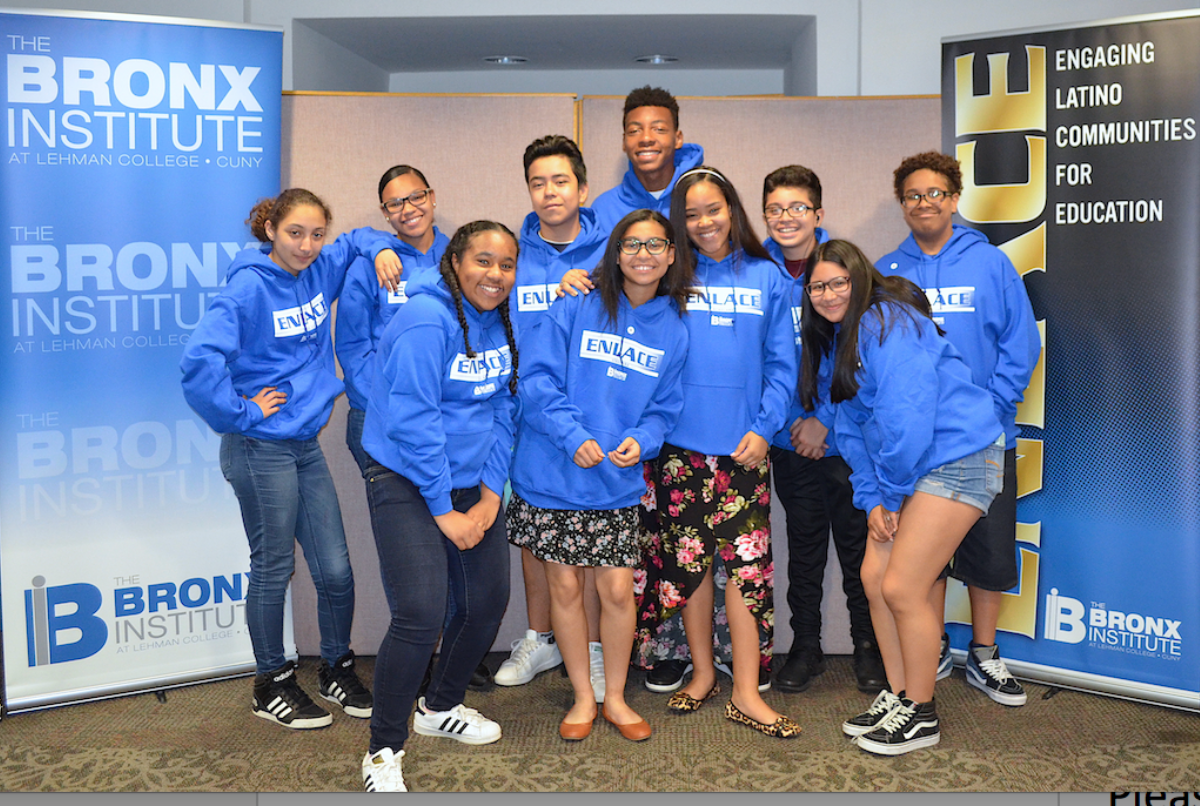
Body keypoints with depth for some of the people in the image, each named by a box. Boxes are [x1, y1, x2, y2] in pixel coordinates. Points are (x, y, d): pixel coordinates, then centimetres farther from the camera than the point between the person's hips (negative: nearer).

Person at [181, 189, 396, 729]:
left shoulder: (318, 271, 6)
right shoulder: (249, 286, -15)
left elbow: (357, 240, 26)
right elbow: (200, 361, -26)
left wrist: (379, 251, 4)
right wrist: (242, 413, -16)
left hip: (306, 445, 7)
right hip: (261, 450, -6)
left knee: (335, 569, 8)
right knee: (273, 569, 6)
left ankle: (336, 669, 29)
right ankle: (271, 685, 24)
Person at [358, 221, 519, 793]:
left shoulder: (500, 322, 6)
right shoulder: (426, 319, -17)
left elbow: (503, 411, 8)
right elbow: (413, 422, -20)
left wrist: (489, 497, -2)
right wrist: (443, 512, -16)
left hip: (473, 482, 8)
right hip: (408, 484, -7)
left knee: (488, 600, 12)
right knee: (421, 615, -16)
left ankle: (440, 707, 37)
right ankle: (384, 751, 3)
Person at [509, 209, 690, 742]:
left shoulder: (673, 332, 6)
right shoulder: (576, 307, -5)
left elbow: (664, 408, 9)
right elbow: (537, 378, -10)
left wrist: (640, 439, -12)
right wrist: (575, 436, -20)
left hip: (618, 483, 2)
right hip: (553, 476, -2)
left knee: (618, 591, 3)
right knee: (565, 587, 8)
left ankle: (615, 697, 25)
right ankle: (583, 697, 26)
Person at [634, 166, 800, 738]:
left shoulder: (765, 277, 7)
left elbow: (782, 364, 5)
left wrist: (764, 427, -4)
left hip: (743, 444, 0)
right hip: (682, 441, 1)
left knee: (746, 562, -2)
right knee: (687, 558, 7)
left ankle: (746, 692, 6)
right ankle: (702, 673, 24)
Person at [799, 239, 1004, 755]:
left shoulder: (887, 324, -17)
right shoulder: (839, 335, 13)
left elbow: (905, 418, -23)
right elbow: (852, 425, 12)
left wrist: (889, 494, -11)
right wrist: (870, 498, 2)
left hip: (957, 460, -9)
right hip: (907, 468, 9)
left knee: (902, 588, -8)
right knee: (874, 576, 7)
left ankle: (921, 715, 10)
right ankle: (897, 695, 24)